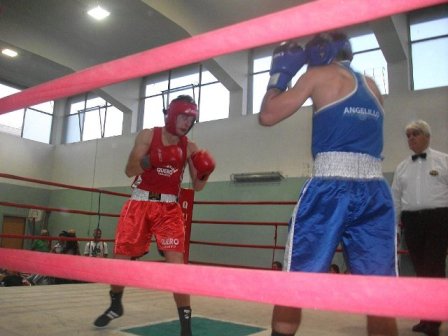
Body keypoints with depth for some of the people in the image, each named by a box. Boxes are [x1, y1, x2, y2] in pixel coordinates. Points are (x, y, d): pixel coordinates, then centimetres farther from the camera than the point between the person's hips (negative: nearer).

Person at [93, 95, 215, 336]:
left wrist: (204, 174, -20)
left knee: (175, 262, -13)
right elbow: (129, 170, -10)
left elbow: (197, 186, 1)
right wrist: (147, 161, -30)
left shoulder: (190, 147, 1)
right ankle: (115, 305, 36)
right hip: (140, 203, 0)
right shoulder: (148, 136, -3)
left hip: (169, 208, 0)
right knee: (121, 259, 6)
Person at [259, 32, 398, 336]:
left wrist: (279, 75, 19)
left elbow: (268, 116, 4)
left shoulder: (320, 75, 6)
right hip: (376, 191, 5)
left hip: (331, 188, -5)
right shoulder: (372, 86, 22)